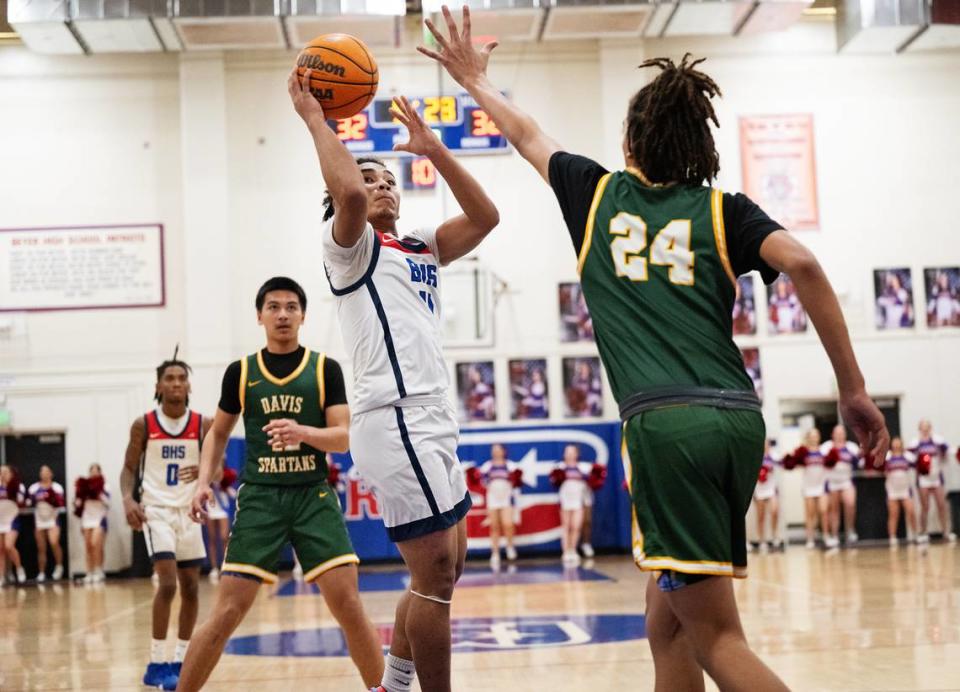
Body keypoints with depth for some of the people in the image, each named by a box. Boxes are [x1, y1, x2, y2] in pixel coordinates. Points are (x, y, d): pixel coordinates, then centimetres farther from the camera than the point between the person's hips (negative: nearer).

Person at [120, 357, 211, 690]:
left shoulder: (203, 425, -1)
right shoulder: (143, 424, -5)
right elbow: (129, 468, 1)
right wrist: (128, 499, -17)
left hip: (189, 511, 4)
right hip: (156, 510, -3)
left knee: (191, 588, 6)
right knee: (167, 584, -15)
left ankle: (179, 661, 19)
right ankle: (156, 665, -7)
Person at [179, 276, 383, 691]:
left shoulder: (325, 369, 2)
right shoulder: (240, 372, 6)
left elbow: (344, 438, -4)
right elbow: (218, 433, 19)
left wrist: (303, 431, -23)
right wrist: (204, 481, 4)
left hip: (314, 496, 0)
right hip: (259, 497, 0)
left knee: (349, 606, -7)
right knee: (228, 612, -5)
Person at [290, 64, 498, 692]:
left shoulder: (421, 248, 22)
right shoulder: (350, 244, 0)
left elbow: (485, 217, 12)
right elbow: (348, 193, -22)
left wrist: (433, 148, 10)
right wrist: (315, 118, -11)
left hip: (432, 421, 9)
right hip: (396, 421, -9)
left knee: (445, 570, 15)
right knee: (435, 576, -8)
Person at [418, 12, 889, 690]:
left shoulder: (597, 195, 15)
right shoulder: (722, 209, 14)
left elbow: (526, 134, 33)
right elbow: (801, 263, -3)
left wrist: (474, 80, 52)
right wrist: (854, 388, 1)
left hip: (664, 423, -4)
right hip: (738, 419, 4)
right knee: (668, 623, 17)